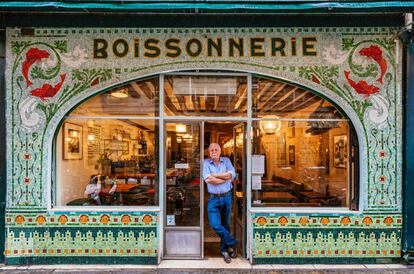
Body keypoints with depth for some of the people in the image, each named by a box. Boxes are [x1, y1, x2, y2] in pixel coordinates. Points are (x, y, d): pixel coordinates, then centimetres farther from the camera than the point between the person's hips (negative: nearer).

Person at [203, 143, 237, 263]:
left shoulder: (226, 161, 3)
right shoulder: (206, 163, -4)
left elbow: (232, 174, -13)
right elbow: (207, 179, -18)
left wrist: (215, 175, -15)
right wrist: (225, 178, -12)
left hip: (227, 197, 2)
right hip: (214, 198, -2)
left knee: (225, 225, 12)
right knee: (215, 224, -11)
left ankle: (224, 249, 31)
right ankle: (232, 243, 13)